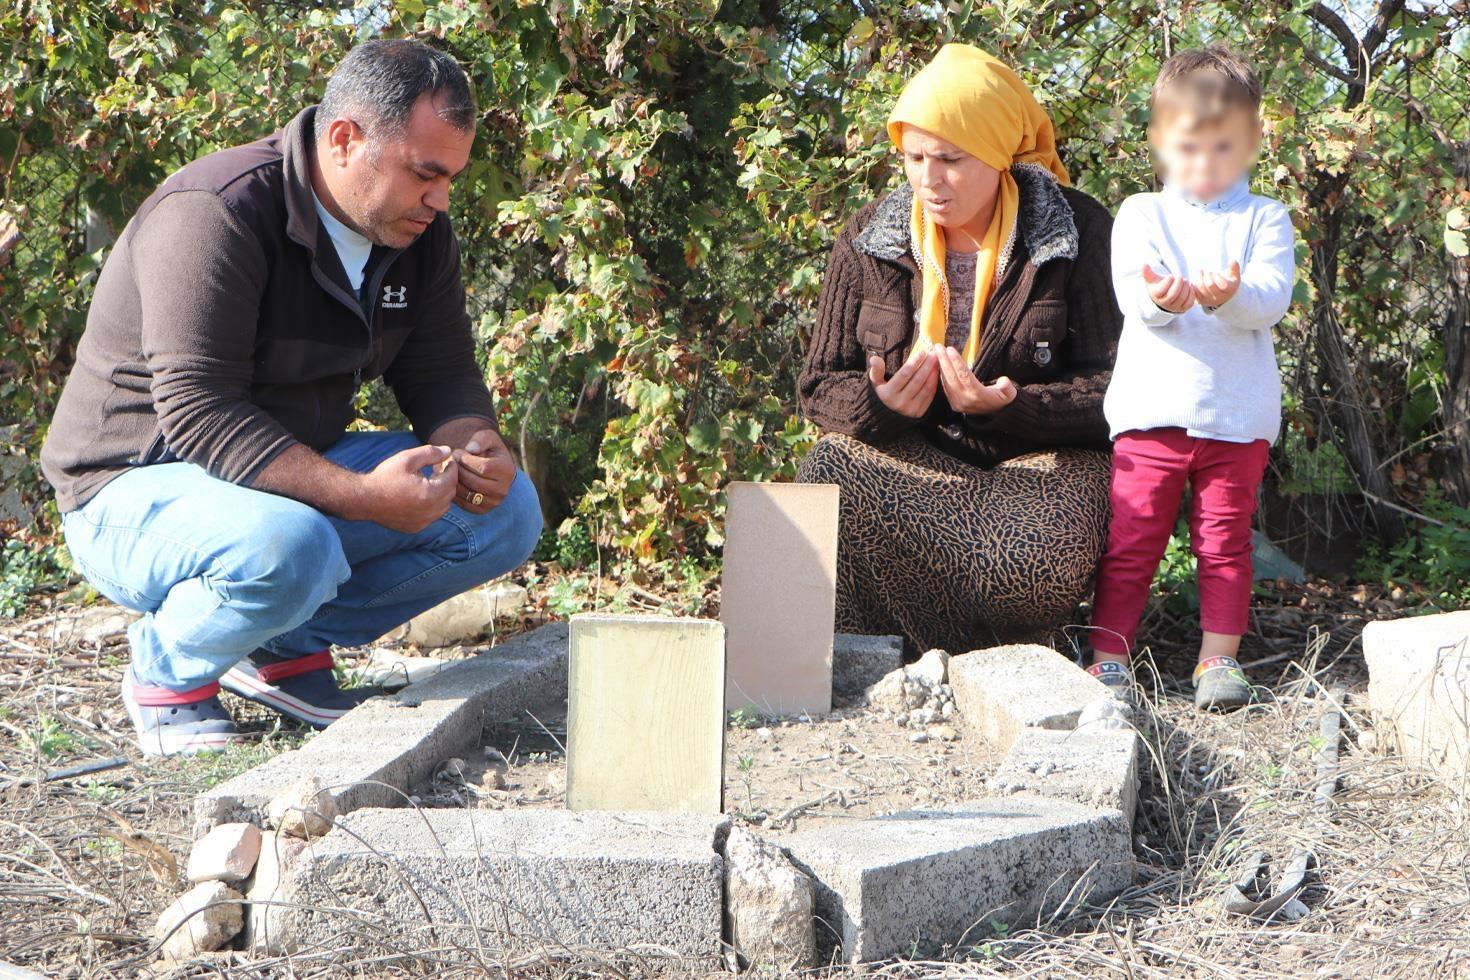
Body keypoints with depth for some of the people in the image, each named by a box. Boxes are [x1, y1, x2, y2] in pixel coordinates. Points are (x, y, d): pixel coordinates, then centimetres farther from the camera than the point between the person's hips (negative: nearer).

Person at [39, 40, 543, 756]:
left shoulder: (418, 234, 1)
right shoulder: (214, 214, -24)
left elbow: (441, 372, 7)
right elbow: (199, 413, -30)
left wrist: (473, 446, -18)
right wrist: (363, 497, -38)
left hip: (302, 475, 8)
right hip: (139, 486, -8)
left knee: (507, 510, -6)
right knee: (289, 549, -40)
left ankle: (288, 648, 4)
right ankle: (167, 670, -7)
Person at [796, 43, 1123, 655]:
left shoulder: (1077, 234, -2)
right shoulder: (868, 239, 6)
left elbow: (1114, 387, -6)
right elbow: (821, 387, 7)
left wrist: (1010, 407, -25)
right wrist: (877, 405, -18)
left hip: (1041, 456, -2)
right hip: (905, 459, 2)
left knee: (1047, 557, -38)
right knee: (830, 474, -34)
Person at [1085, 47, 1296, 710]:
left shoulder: (1264, 220, 7)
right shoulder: (1141, 214, 8)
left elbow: (1272, 298, -9)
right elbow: (1129, 289, -8)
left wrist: (1230, 295, -31)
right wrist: (1157, 299, -32)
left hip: (1237, 414, 0)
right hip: (1151, 408, 0)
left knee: (1226, 540, 4)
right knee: (1130, 541, 1)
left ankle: (1219, 657, 12)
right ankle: (1107, 653, 7)